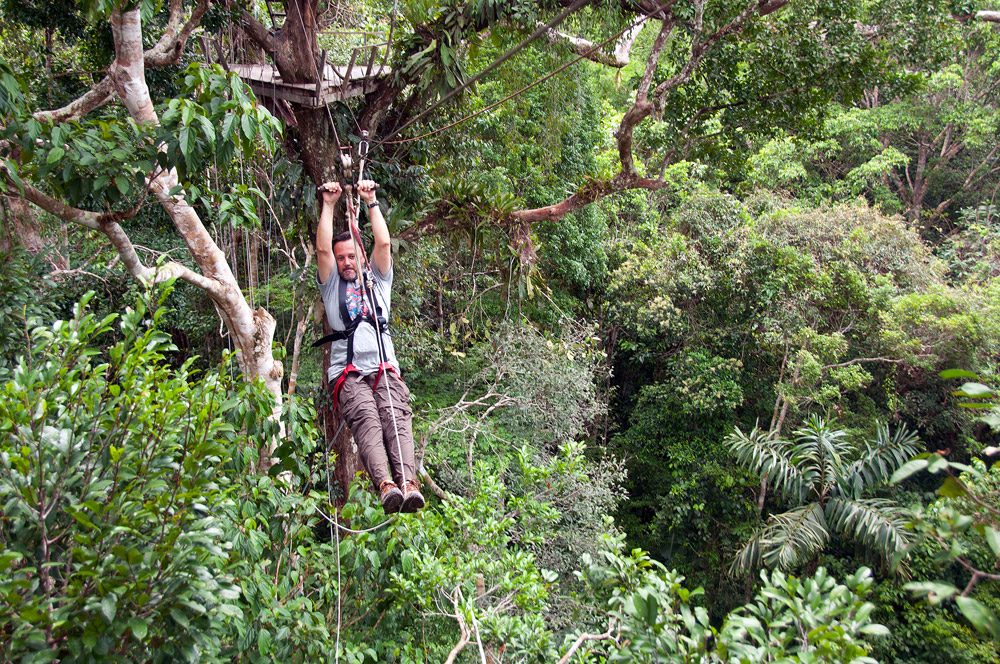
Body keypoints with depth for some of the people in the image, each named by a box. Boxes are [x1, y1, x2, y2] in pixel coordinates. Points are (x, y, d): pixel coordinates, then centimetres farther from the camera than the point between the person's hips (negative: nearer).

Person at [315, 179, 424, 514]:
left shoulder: (376, 279, 27)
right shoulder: (331, 284, 24)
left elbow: (384, 243, 13)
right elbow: (323, 249, 10)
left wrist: (371, 202, 14)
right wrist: (329, 205, 9)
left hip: (385, 369, 1)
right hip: (348, 372, -1)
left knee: (396, 418, -25)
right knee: (366, 419, -28)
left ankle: (409, 483, -44)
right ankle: (385, 484, -47)